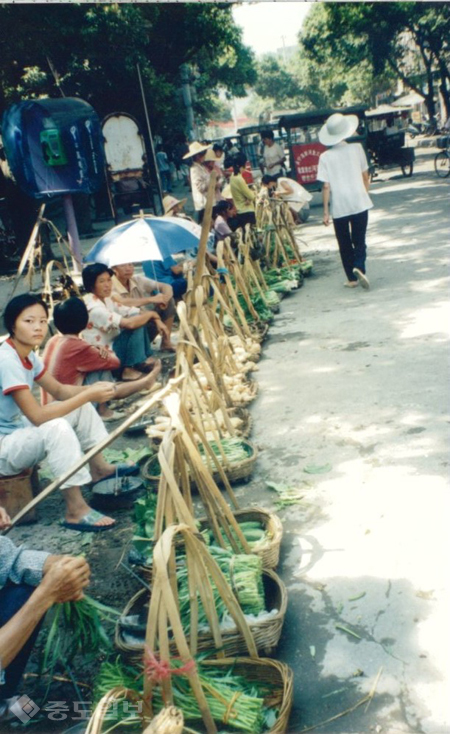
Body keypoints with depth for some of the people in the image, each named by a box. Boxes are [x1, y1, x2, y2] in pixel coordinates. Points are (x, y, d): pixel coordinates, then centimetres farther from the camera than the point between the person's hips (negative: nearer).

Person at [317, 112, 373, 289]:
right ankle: (359, 267, -16)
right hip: (359, 202, 0)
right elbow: (365, 176, 4)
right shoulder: (356, 148, -2)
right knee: (359, 240, 9)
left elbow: (326, 186, -7)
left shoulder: (325, 157, -4)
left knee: (344, 244, 13)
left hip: (339, 207, 0)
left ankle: (352, 278, 19)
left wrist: (325, 211, -3)